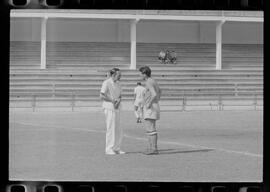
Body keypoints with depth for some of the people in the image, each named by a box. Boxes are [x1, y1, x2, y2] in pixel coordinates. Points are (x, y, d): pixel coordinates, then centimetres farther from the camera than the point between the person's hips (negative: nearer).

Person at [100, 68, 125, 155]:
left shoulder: (117, 84, 14)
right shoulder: (106, 83, -9)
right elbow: (102, 96, -13)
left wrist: (118, 101, -6)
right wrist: (112, 100, -16)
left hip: (116, 108, 8)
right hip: (109, 108, -8)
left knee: (119, 130, 7)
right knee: (111, 129, -6)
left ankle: (116, 148, 15)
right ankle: (109, 149, -1)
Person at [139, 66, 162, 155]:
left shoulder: (149, 83, -16)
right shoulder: (153, 81, 15)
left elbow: (154, 94, -31)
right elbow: (159, 91, 32)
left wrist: (149, 103, -21)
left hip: (150, 108, -10)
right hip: (153, 107, 10)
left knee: (150, 129, -9)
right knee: (150, 128, 14)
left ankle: (154, 149, -10)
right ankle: (151, 147, 16)